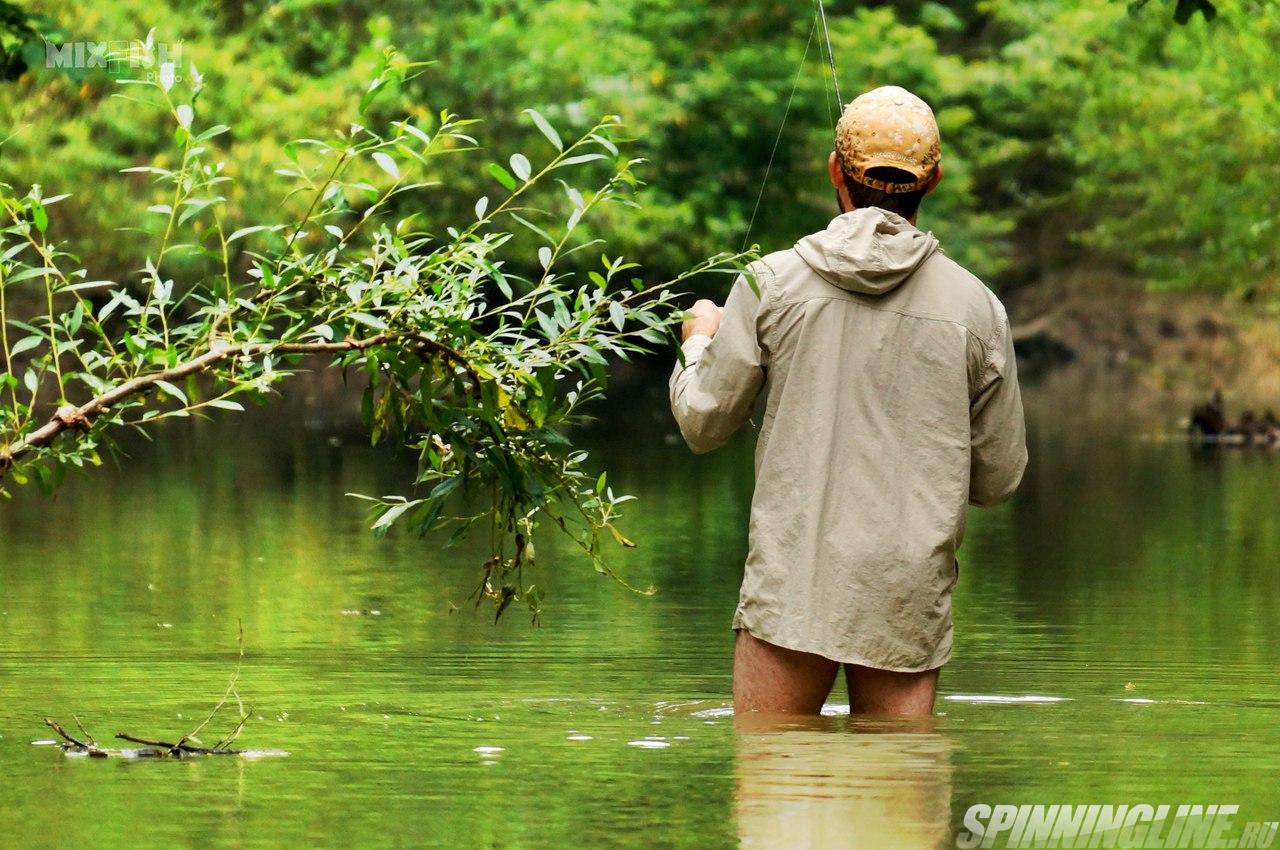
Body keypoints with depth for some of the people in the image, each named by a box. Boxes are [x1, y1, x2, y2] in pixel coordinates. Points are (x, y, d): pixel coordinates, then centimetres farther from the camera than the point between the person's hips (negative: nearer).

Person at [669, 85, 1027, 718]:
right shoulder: (977, 308, 2)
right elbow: (999, 478, 9)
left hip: (791, 590, -1)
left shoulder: (773, 281, -1)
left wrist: (699, 343, 27)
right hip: (910, 597, 1)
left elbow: (703, 424, 7)